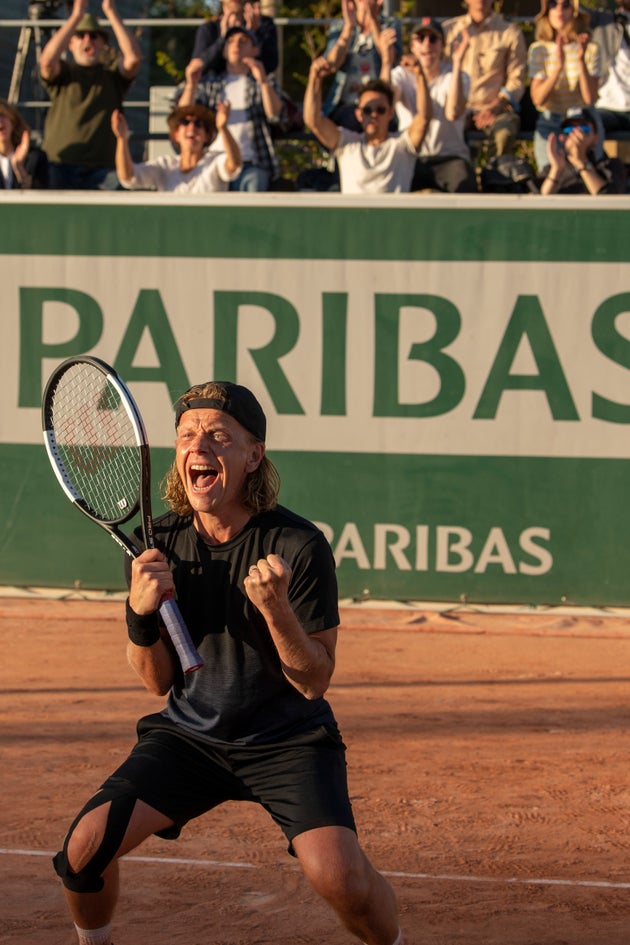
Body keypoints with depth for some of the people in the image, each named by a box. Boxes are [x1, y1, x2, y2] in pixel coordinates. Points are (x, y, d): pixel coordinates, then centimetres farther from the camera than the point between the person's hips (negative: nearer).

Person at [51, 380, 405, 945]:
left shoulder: (299, 547, -16)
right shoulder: (160, 543, -4)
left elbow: (315, 682, -13)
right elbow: (158, 681, 2)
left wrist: (275, 607, -30)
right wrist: (141, 615, -18)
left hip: (289, 741, -3)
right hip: (189, 735, 3)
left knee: (339, 876, -26)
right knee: (85, 847, -15)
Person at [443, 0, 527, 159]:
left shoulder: (510, 33, 11)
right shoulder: (448, 30, 17)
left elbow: (516, 80, 6)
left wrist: (496, 106, -13)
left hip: (494, 108, -1)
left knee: (504, 132, -37)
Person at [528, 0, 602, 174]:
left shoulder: (590, 49, 2)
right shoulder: (539, 50, 2)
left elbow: (590, 98, -10)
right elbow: (538, 99, -11)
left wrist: (581, 61, -21)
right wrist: (558, 66, -24)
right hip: (550, 123, 0)